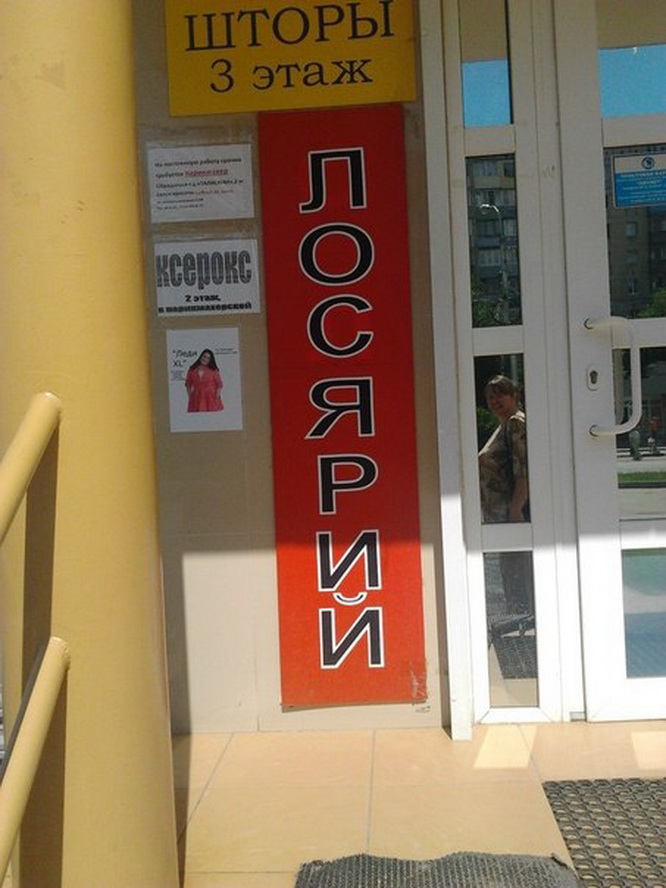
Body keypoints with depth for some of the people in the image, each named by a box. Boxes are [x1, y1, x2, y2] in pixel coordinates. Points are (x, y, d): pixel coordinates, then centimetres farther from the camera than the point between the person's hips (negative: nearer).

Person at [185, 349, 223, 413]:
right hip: (196, 401, 1)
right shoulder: (192, 370, 6)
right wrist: (190, 397, 5)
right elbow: (188, 385, 12)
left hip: (211, 400, -1)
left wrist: (217, 397, -6)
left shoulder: (214, 371, 2)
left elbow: (219, 385, 3)